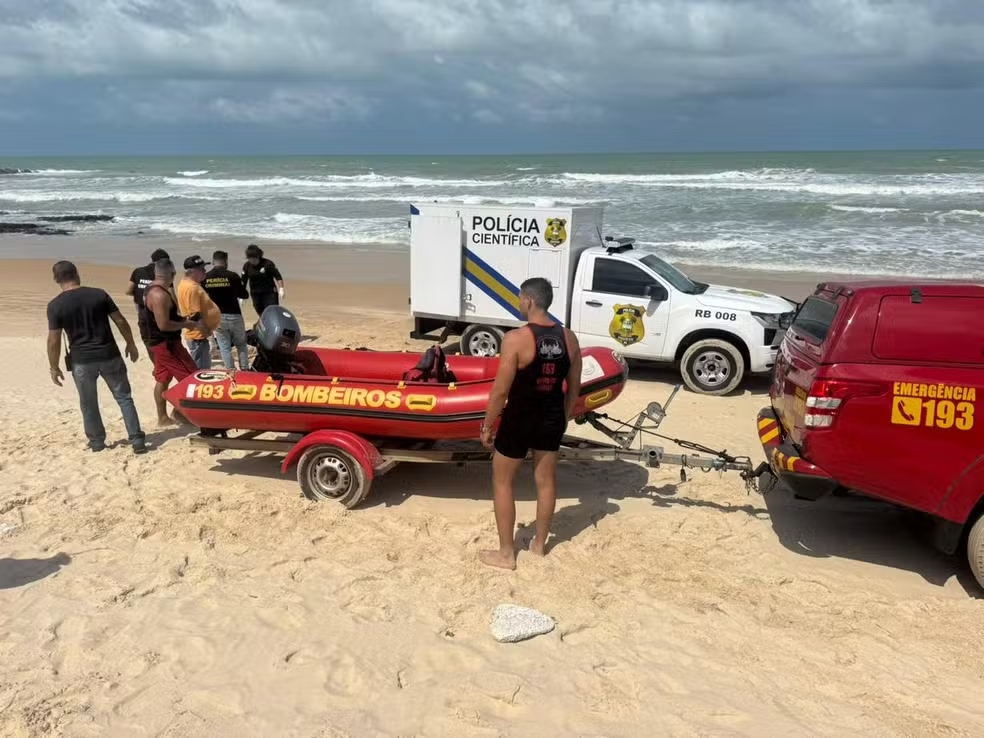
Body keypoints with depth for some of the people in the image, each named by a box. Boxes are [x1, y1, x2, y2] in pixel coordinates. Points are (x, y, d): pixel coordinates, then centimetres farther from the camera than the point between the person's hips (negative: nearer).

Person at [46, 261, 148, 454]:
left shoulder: (55, 305, -7)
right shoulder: (99, 294, -4)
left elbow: (54, 340, -6)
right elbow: (120, 321, -1)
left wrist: (54, 367, 4)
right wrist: (131, 344, 12)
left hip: (81, 361, -1)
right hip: (109, 355, 1)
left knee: (88, 404, 16)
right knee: (124, 398, 9)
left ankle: (97, 441, 28)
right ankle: (137, 440, 5)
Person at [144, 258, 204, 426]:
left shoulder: (151, 289, 10)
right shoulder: (160, 295, -24)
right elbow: (163, 325, -28)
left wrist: (182, 319, 9)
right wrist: (187, 324, -16)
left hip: (158, 341, 10)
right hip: (166, 343, -10)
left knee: (162, 379, 14)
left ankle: (162, 417, 21)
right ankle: (179, 411, 4)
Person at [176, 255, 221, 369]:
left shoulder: (188, 284, 11)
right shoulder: (191, 287, -21)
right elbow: (195, 315, -25)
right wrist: (206, 330, -18)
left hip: (199, 335, 11)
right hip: (198, 335, -11)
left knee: (204, 368, 19)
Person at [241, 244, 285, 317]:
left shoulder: (268, 264, -13)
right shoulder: (247, 266, -2)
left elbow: (278, 277, -10)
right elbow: (243, 281, 5)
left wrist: (281, 289, -20)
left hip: (269, 294, -4)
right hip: (255, 295, 4)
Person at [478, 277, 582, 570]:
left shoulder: (516, 338, -20)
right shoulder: (569, 338, -2)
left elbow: (500, 391, -18)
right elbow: (574, 387, 6)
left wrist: (487, 426, -6)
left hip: (520, 419, -5)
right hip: (551, 419, 6)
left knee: (502, 481, 11)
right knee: (546, 480, 19)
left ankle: (506, 553, 18)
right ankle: (539, 543, 35)